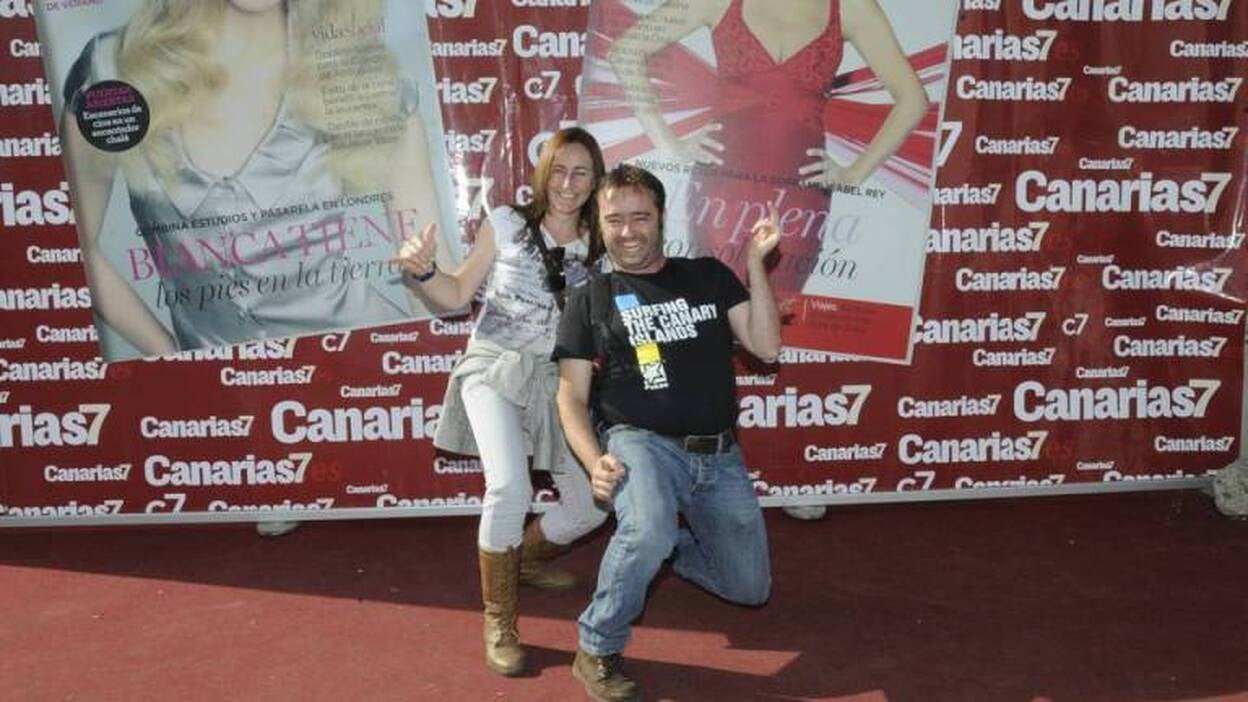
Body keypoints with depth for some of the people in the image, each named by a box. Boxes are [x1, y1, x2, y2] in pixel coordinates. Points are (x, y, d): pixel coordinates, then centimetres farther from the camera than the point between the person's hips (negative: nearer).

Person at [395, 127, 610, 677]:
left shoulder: (599, 246, 4)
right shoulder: (506, 223, -2)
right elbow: (458, 294, 2)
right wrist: (422, 270, -16)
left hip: (558, 381, 4)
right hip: (494, 370, -4)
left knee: (590, 507, 7)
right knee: (510, 487, -28)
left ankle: (524, 559, 41)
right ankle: (499, 622, -9)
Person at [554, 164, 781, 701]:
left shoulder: (709, 276, 9)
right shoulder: (590, 301, 4)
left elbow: (766, 347, 1)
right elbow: (571, 397, 1)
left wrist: (756, 263, -7)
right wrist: (594, 461, -17)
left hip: (720, 455, 4)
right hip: (641, 442, -3)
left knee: (750, 589, 9)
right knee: (648, 533, -37)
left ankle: (677, 548, 39)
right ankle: (596, 651, -12)